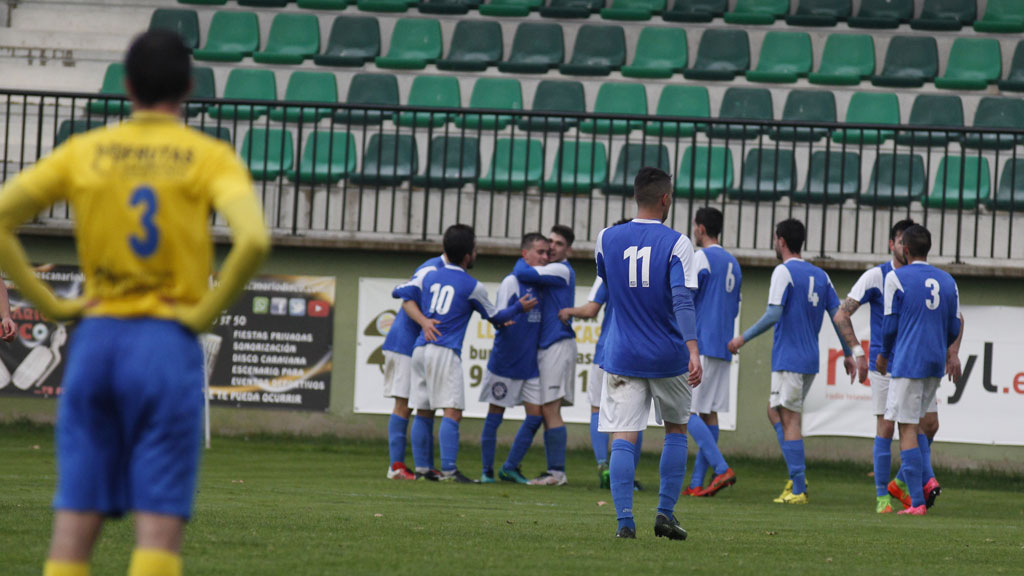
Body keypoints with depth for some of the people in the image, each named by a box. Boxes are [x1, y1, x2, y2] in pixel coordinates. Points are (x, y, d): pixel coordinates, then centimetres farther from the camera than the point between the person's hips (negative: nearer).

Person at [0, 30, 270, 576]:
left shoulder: (82, 152, 7)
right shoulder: (209, 157, -2)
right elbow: (253, 239, -19)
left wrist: (49, 304, 4)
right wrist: (205, 312, -8)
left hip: (94, 339, 3)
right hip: (168, 346, -3)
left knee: (74, 523, 5)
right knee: (160, 526, -3)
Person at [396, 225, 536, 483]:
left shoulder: (428, 277, 11)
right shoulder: (473, 287, -1)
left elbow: (401, 292, 21)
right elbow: (495, 317, 11)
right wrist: (519, 307, 26)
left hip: (420, 348, 6)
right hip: (445, 353, -6)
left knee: (424, 411, 11)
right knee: (452, 412, -10)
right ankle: (449, 469, -20)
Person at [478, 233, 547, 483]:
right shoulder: (512, 282, -7)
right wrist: (505, 320, -31)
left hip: (531, 365, 6)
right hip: (505, 361, -6)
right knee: (495, 415, 1)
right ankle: (486, 470, 9)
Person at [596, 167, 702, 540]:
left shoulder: (607, 239, 2)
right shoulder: (675, 243, -8)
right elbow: (682, 300, -19)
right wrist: (692, 349, -25)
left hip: (622, 357, 1)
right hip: (669, 357, -1)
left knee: (622, 438, -3)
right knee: (676, 429, 19)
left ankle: (624, 520, -16)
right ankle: (665, 513, 13)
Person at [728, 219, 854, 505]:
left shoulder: (784, 272, -9)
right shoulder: (819, 275, 13)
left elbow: (773, 315, -18)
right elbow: (838, 315, 11)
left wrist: (744, 338, -9)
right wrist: (848, 353, 18)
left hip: (788, 360, -8)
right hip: (811, 361, 8)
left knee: (789, 421, -6)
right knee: (775, 411, 19)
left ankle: (798, 489, -10)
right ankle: (797, 476, 7)